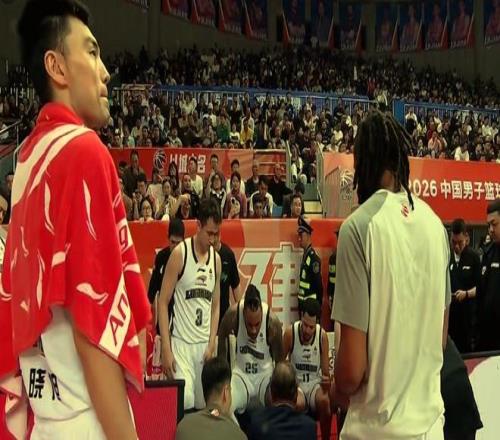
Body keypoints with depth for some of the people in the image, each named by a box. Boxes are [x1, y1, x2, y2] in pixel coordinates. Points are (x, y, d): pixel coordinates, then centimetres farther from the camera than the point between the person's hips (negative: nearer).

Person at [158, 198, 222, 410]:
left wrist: (212, 344, 4)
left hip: (205, 345, 5)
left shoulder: (217, 259, 9)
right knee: (184, 402, -16)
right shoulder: (180, 254, -7)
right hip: (181, 342, -5)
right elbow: (162, 302, -7)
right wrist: (166, 348, -12)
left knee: (205, 405, 8)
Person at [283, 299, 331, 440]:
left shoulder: (322, 335, -8)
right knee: (298, 404, -35)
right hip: (295, 382, -1)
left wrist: (326, 381, -25)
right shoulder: (290, 332, -12)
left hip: (315, 382, 1)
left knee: (324, 401, -32)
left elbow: (326, 372, -2)